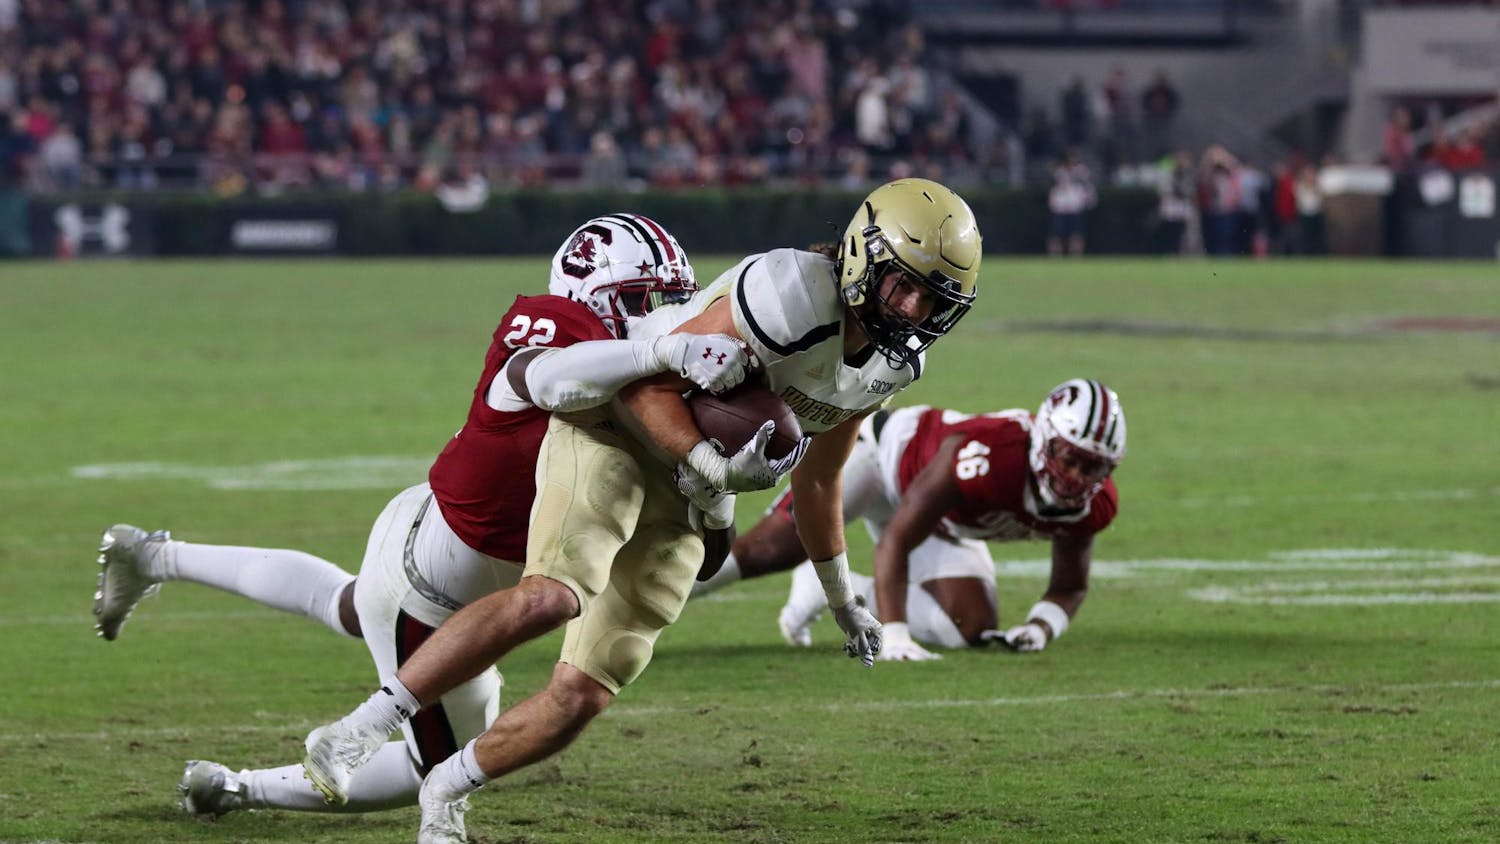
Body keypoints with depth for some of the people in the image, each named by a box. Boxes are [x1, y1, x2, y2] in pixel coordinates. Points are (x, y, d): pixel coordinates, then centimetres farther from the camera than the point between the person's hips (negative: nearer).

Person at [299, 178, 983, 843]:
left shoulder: (894, 366, 2)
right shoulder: (791, 299, -24)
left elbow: (817, 479, 19)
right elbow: (649, 382, -21)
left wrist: (840, 598, 28)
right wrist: (714, 469, -34)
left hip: (678, 509, 8)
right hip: (617, 432, -8)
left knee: (581, 697, 0)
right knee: (552, 596, -32)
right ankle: (359, 732, -28)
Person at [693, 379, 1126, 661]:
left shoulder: (1092, 503, -26)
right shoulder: (984, 457, -45)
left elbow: (1070, 587, -6)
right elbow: (894, 543, -38)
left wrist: (1042, 625, -28)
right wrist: (894, 636, -46)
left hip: (946, 524, 6)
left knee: (972, 628, -4)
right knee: (773, 549, -11)